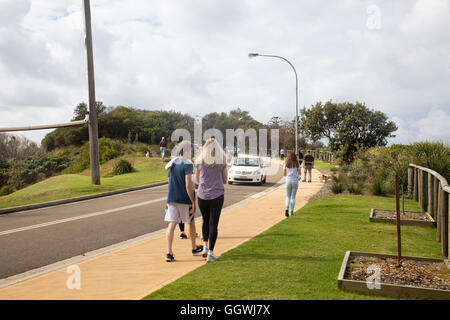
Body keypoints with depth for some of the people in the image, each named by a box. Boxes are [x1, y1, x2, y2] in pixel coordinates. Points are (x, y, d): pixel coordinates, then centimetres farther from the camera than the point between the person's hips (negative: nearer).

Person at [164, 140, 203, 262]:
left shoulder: (172, 164, 11)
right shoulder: (187, 164, -13)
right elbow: (188, 185, -19)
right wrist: (193, 202, -15)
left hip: (172, 199, 5)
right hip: (184, 200, -5)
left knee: (172, 224, 0)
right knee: (191, 222, 14)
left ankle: (169, 253, -9)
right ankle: (194, 248, 30)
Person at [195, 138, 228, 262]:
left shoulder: (199, 161, 0)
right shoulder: (222, 162, -2)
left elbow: (198, 180, 9)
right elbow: (225, 180, 6)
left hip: (202, 196, 2)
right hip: (217, 196, -1)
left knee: (206, 221, 21)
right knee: (213, 223, 3)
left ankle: (205, 246, 11)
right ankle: (210, 253, 2)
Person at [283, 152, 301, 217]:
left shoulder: (286, 164, -1)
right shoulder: (297, 164, -3)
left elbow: (284, 174, 0)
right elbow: (299, 172, 4)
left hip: (288, 181, 0)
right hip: (295, 181, 0)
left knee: (288, 196, 12)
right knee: (293, 197, 9)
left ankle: (287, 208, -13)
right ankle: (291, 211, 9)